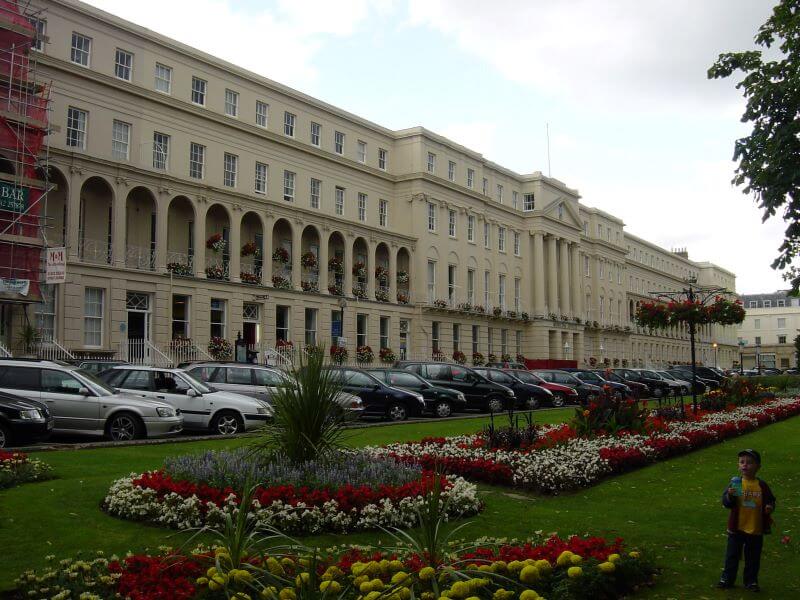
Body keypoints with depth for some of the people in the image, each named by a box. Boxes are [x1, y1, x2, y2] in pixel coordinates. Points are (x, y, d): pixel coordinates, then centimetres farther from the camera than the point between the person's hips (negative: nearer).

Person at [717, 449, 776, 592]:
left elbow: (770, 500, 7)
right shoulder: (735, 483, -7)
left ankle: (751, 581, 28)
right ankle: (727, 578, 22)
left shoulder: (762, 486, -3)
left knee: (753, 558, 12)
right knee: (732, 555, 9)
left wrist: (770, 507, -14)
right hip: (736, 528, -1)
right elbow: (726, 503, -11)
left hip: (756, 529, 1)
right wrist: (729, 496, -32)